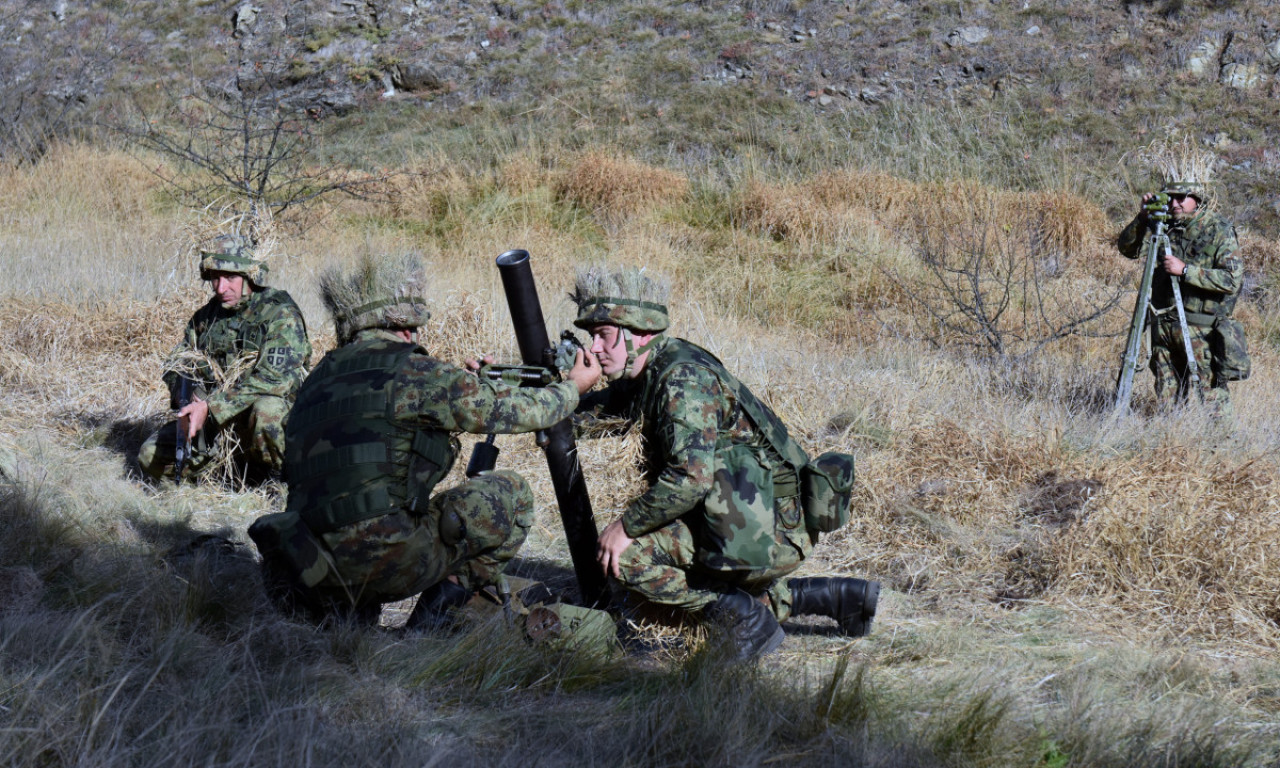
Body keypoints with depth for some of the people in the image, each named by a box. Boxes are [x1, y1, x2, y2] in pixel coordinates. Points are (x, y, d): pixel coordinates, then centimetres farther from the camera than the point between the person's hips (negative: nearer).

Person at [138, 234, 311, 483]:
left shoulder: (280, 313, -12)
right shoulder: (206, 316, 9)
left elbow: (274, 378, -25)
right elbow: (176, 365, 11)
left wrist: (210, 408, -30)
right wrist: (189, 401, -15)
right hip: (216, 424, 6)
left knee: (267, 409, -40)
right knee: (151, 457, -9)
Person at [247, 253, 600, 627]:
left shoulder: (319, 378, 16)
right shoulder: (414, 372, -4)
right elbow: (512, 409, 4)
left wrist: (465, 387, 36)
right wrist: (574, 387, 23)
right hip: (383, 560, -6)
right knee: (510, 493, 9)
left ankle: (343, 613, 13)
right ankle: (441, 610, 7)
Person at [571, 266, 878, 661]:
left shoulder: (683, 379, -19)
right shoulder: (647, 374, 10)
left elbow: (692, 477, -28)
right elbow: (595, 411, 23)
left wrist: (626, 525, -19)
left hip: (770, 531, -10)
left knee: (627, 554, -16)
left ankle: (739, 614, -6)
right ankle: (834, 598, 21)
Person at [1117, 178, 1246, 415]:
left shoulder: (1220, 231, -7)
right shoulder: (1164, 226, 8)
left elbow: (1233, 280, -16)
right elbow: (1126, 248, 8)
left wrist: (1186, 270, -21)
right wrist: (1143, 218, -8)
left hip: (1201, 329, -5)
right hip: (1163, 325, 5)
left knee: (1212, 396, -5)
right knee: (1167, 398, 11)